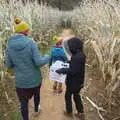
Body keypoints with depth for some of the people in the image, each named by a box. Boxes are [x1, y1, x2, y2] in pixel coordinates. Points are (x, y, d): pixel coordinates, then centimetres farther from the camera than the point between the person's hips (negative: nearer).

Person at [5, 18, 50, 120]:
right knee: (36, 93, 31)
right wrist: (47, 58, -1)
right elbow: (39, 62, -22)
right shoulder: (31, 43, -19)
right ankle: (36, 110, 58)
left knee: (24, 102, 16)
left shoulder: (10, 45, -8)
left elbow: (9, 65, 0)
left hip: (21, 80, 0)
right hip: (35, 78, 0)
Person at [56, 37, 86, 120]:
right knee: (76, 95, 22)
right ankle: (81, 113, 30)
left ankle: (69, 112, 33)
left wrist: (62, 70, -23)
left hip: (73, 82, -9)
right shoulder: (81, 54, 1)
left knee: (68, 96, 14)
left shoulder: (76, 57, -29)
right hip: (79, 81, 9)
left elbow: (73, 71, -29)